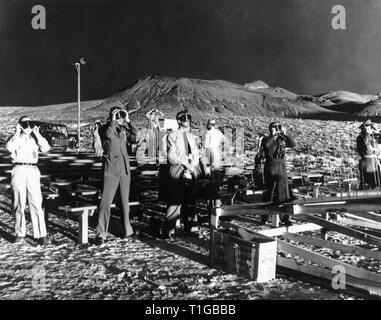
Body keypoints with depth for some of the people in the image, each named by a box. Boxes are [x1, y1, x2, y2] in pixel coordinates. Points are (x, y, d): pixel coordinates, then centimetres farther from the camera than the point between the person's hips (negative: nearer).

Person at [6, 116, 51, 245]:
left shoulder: (35, 139, 12)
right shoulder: (16, 138, 6)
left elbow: (46, 148, -6)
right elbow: (9, 148, -17)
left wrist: (37, 134, -3)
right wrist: (17, 133, -11)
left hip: (33, 170, 1)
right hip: (19, 170, -1)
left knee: (36, 203, -5)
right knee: (19, 204, 5)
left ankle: (40, 234, -4)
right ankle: (20, 233, 16)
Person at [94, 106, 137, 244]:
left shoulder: (124, 129, 13)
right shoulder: (105, 128, -1)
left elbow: (135, 134, -1)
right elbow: (109, 134, -23)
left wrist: (128, 121, -4)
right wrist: (113, 120, -15)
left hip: (125, 169, 5)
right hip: (111, 169, -5)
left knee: (125, 200, 14)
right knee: (106, 201, -8)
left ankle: (127, 229, 26)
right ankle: (101, 234, -5)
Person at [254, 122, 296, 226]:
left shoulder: (282, 140, 10)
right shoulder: (266, 139, 1)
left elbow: (293, 143, -4)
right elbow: (266, 145, -21)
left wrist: (285, 134, -8)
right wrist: (273, 135, -19)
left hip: (282, 169, 3)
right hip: (270, 169, -3)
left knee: (283, 193, 1)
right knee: (269, 193, 4)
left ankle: (285, 218, 8)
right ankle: (264, 217, 17)